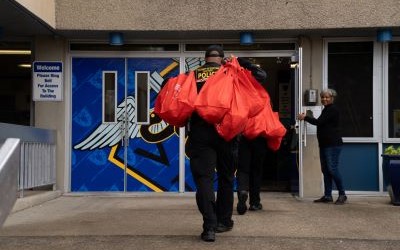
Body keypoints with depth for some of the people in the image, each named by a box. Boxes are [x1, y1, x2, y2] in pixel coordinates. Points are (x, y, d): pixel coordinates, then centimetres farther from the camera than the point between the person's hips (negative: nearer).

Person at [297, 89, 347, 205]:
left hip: (333, 145, -10)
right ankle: (327, 195, 11)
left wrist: (305, 117, -7)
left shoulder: (333, 110, -10)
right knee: (325, 170, 8)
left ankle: (342, 194, -3)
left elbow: (319, 122, -16)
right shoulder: (326, 110, 20)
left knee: (332, 169, -12)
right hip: (324, 145, 10)